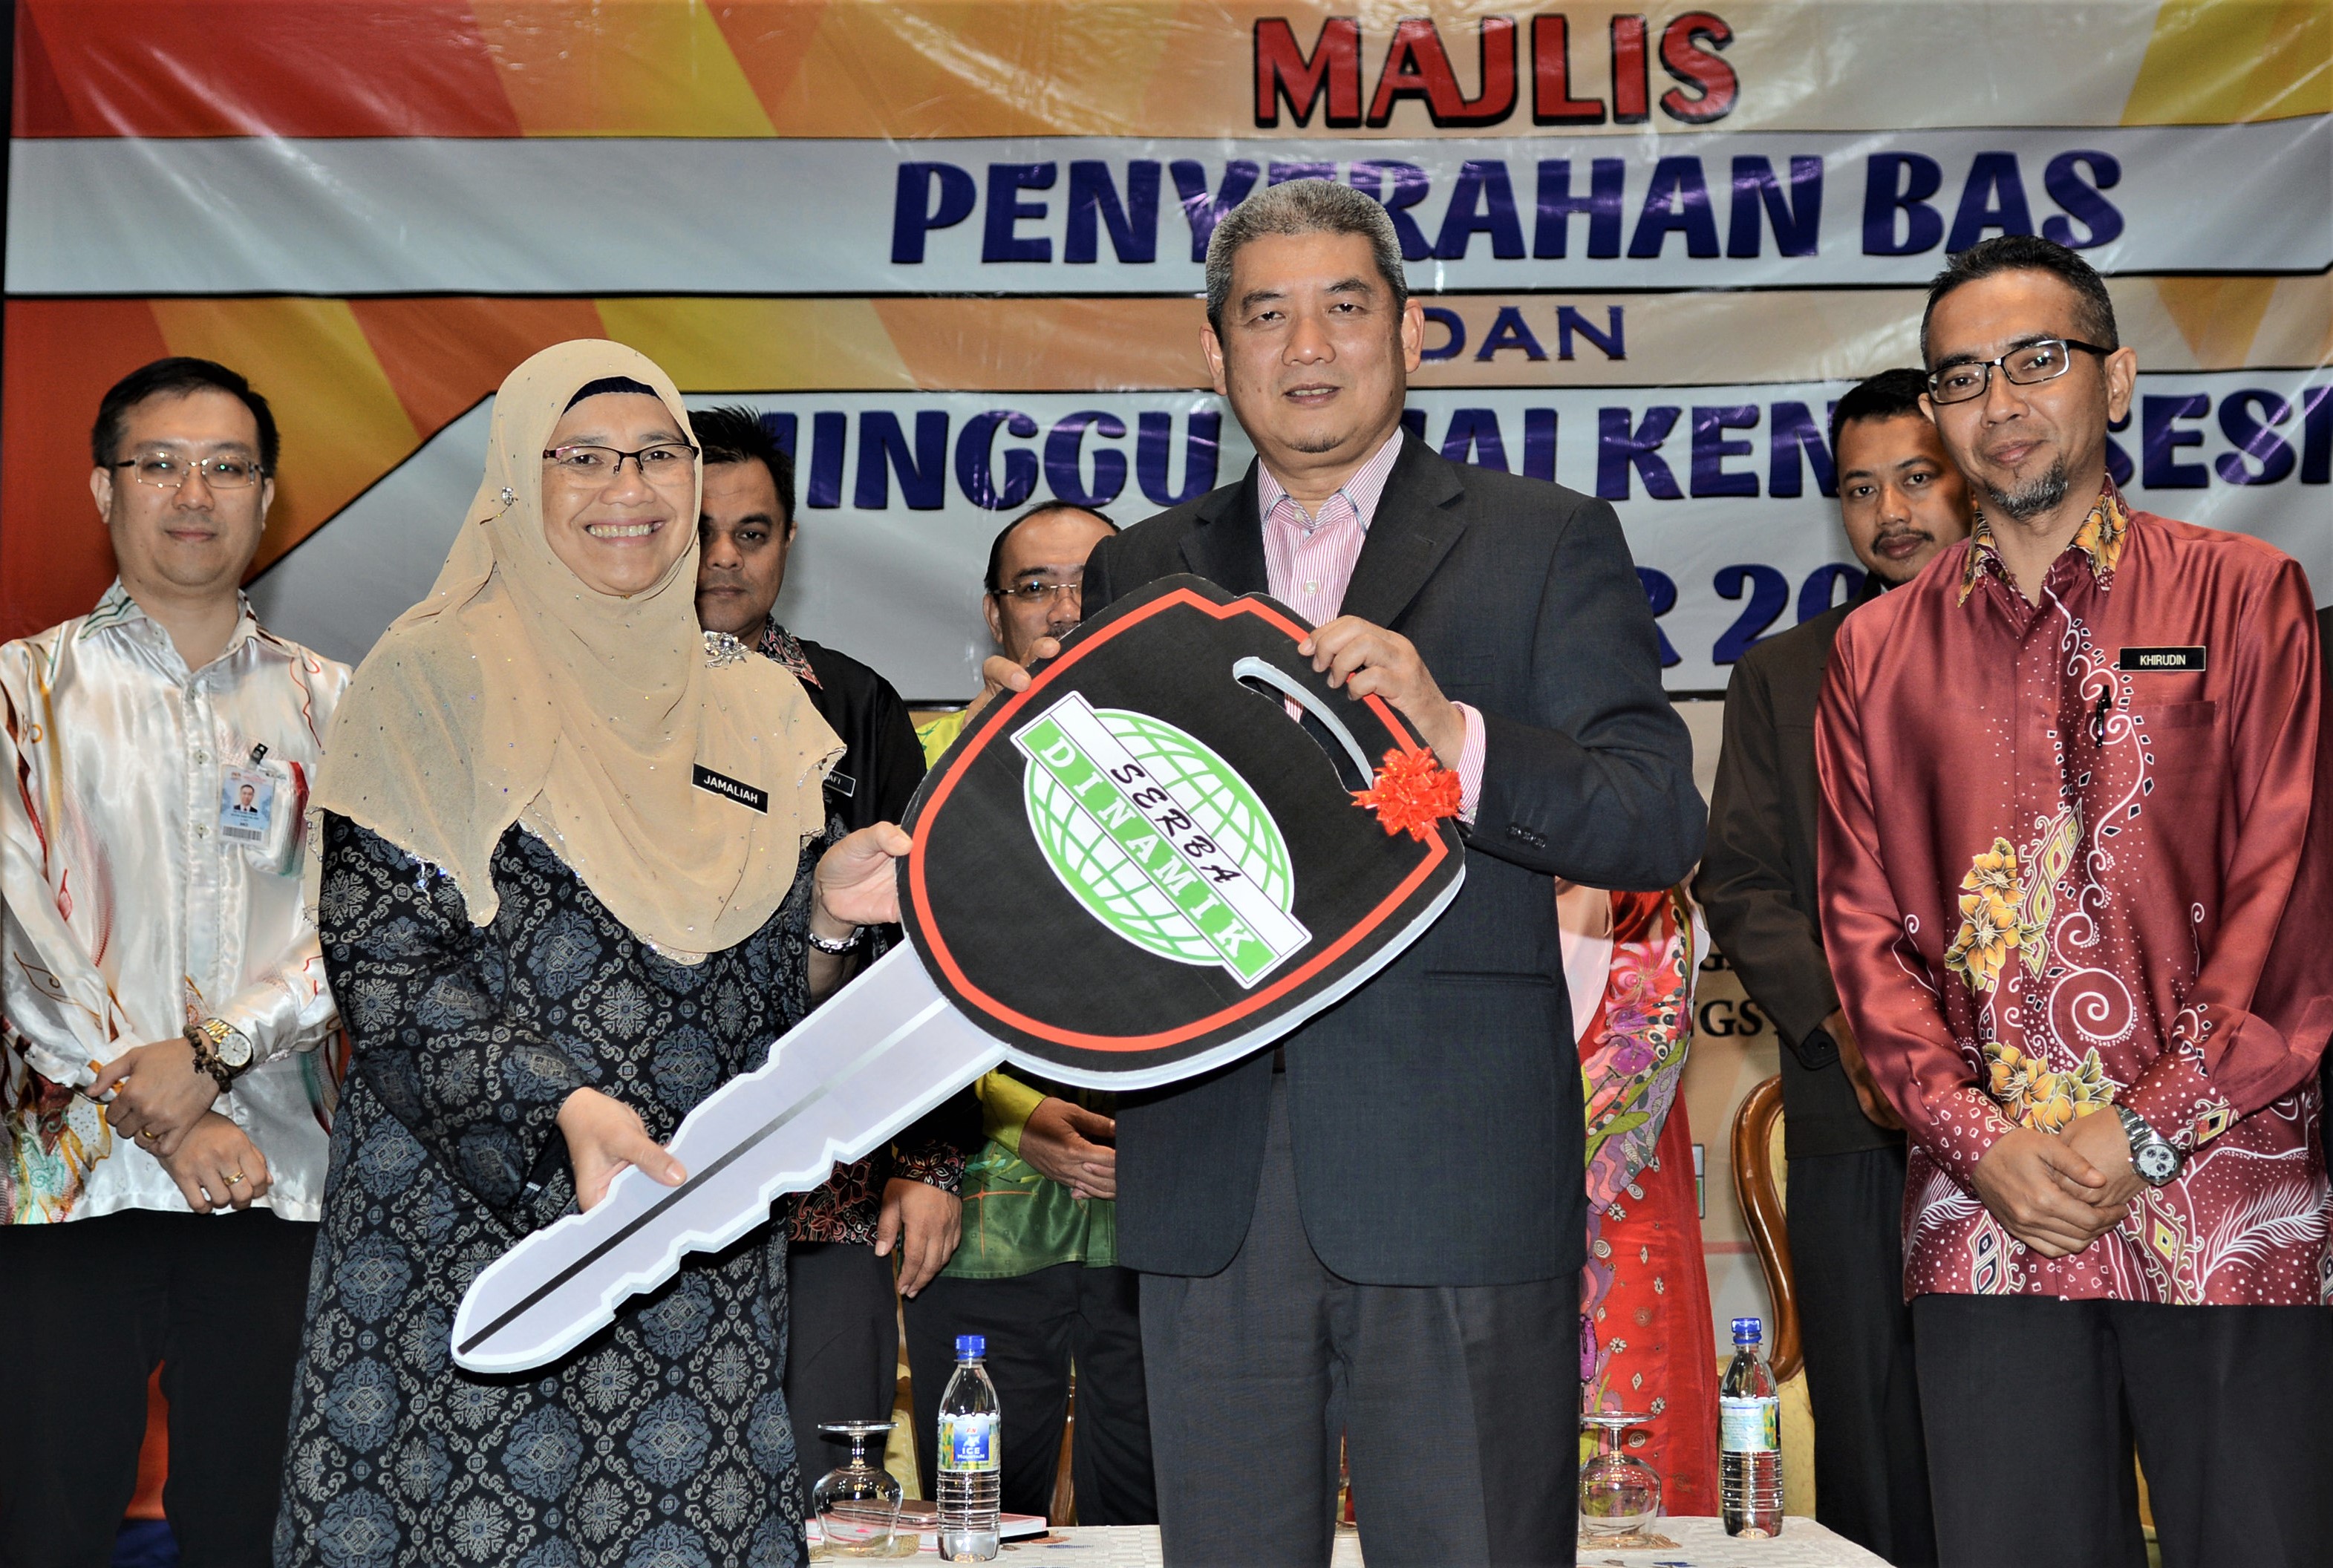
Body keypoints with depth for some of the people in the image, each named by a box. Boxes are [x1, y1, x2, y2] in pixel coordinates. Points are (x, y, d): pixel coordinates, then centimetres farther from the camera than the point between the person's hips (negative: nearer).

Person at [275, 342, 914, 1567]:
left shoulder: (756, 706, 11)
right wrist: (562, 1108, -22)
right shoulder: (436, 677, -2)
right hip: (466, 1226, -4)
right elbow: (380, 962, -9)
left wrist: (831, 916, -7)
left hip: (706, 1253, 4)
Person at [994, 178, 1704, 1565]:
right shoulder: (1139, 573, 16)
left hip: (1454, 1183, -3)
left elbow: (1659, 824, -4)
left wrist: (1454, 737, -20)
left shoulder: (1546, 543, 6)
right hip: (1207, 1184, 3)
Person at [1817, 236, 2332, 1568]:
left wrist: (2148, 1129, -10)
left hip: (2224, 1197, -2)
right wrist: (1976, 1138, -6)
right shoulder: (1879, 650, 13)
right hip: (1985, 1212, 2)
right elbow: (1867, 926, 9)